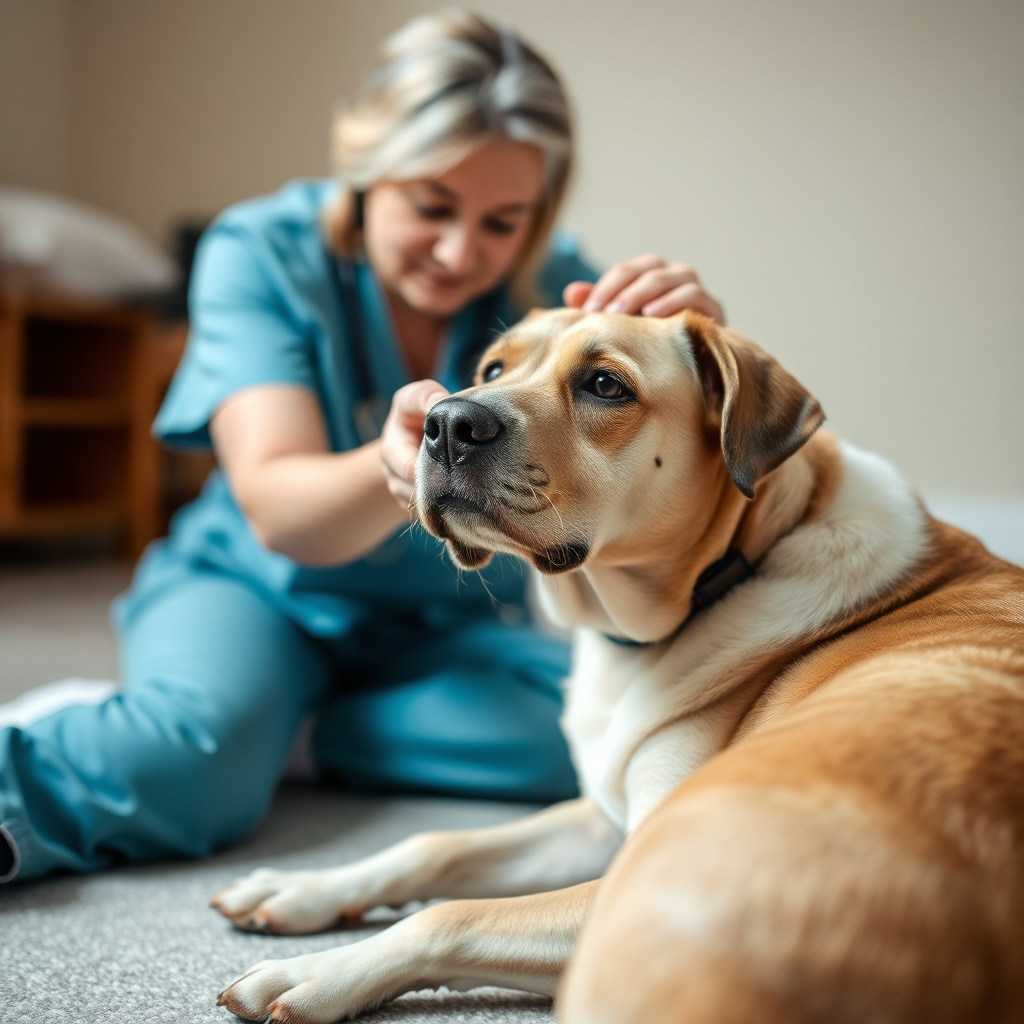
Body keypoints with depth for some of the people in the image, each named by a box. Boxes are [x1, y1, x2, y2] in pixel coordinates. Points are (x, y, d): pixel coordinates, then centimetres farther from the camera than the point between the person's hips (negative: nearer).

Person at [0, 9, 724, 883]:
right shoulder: (261, 252, -17)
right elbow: (276, 509, -29)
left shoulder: (551, 285, -11)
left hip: (455, 623, 5)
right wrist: (391, 473, -52)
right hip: (260, 589, -4)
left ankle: (308, 731, -12)